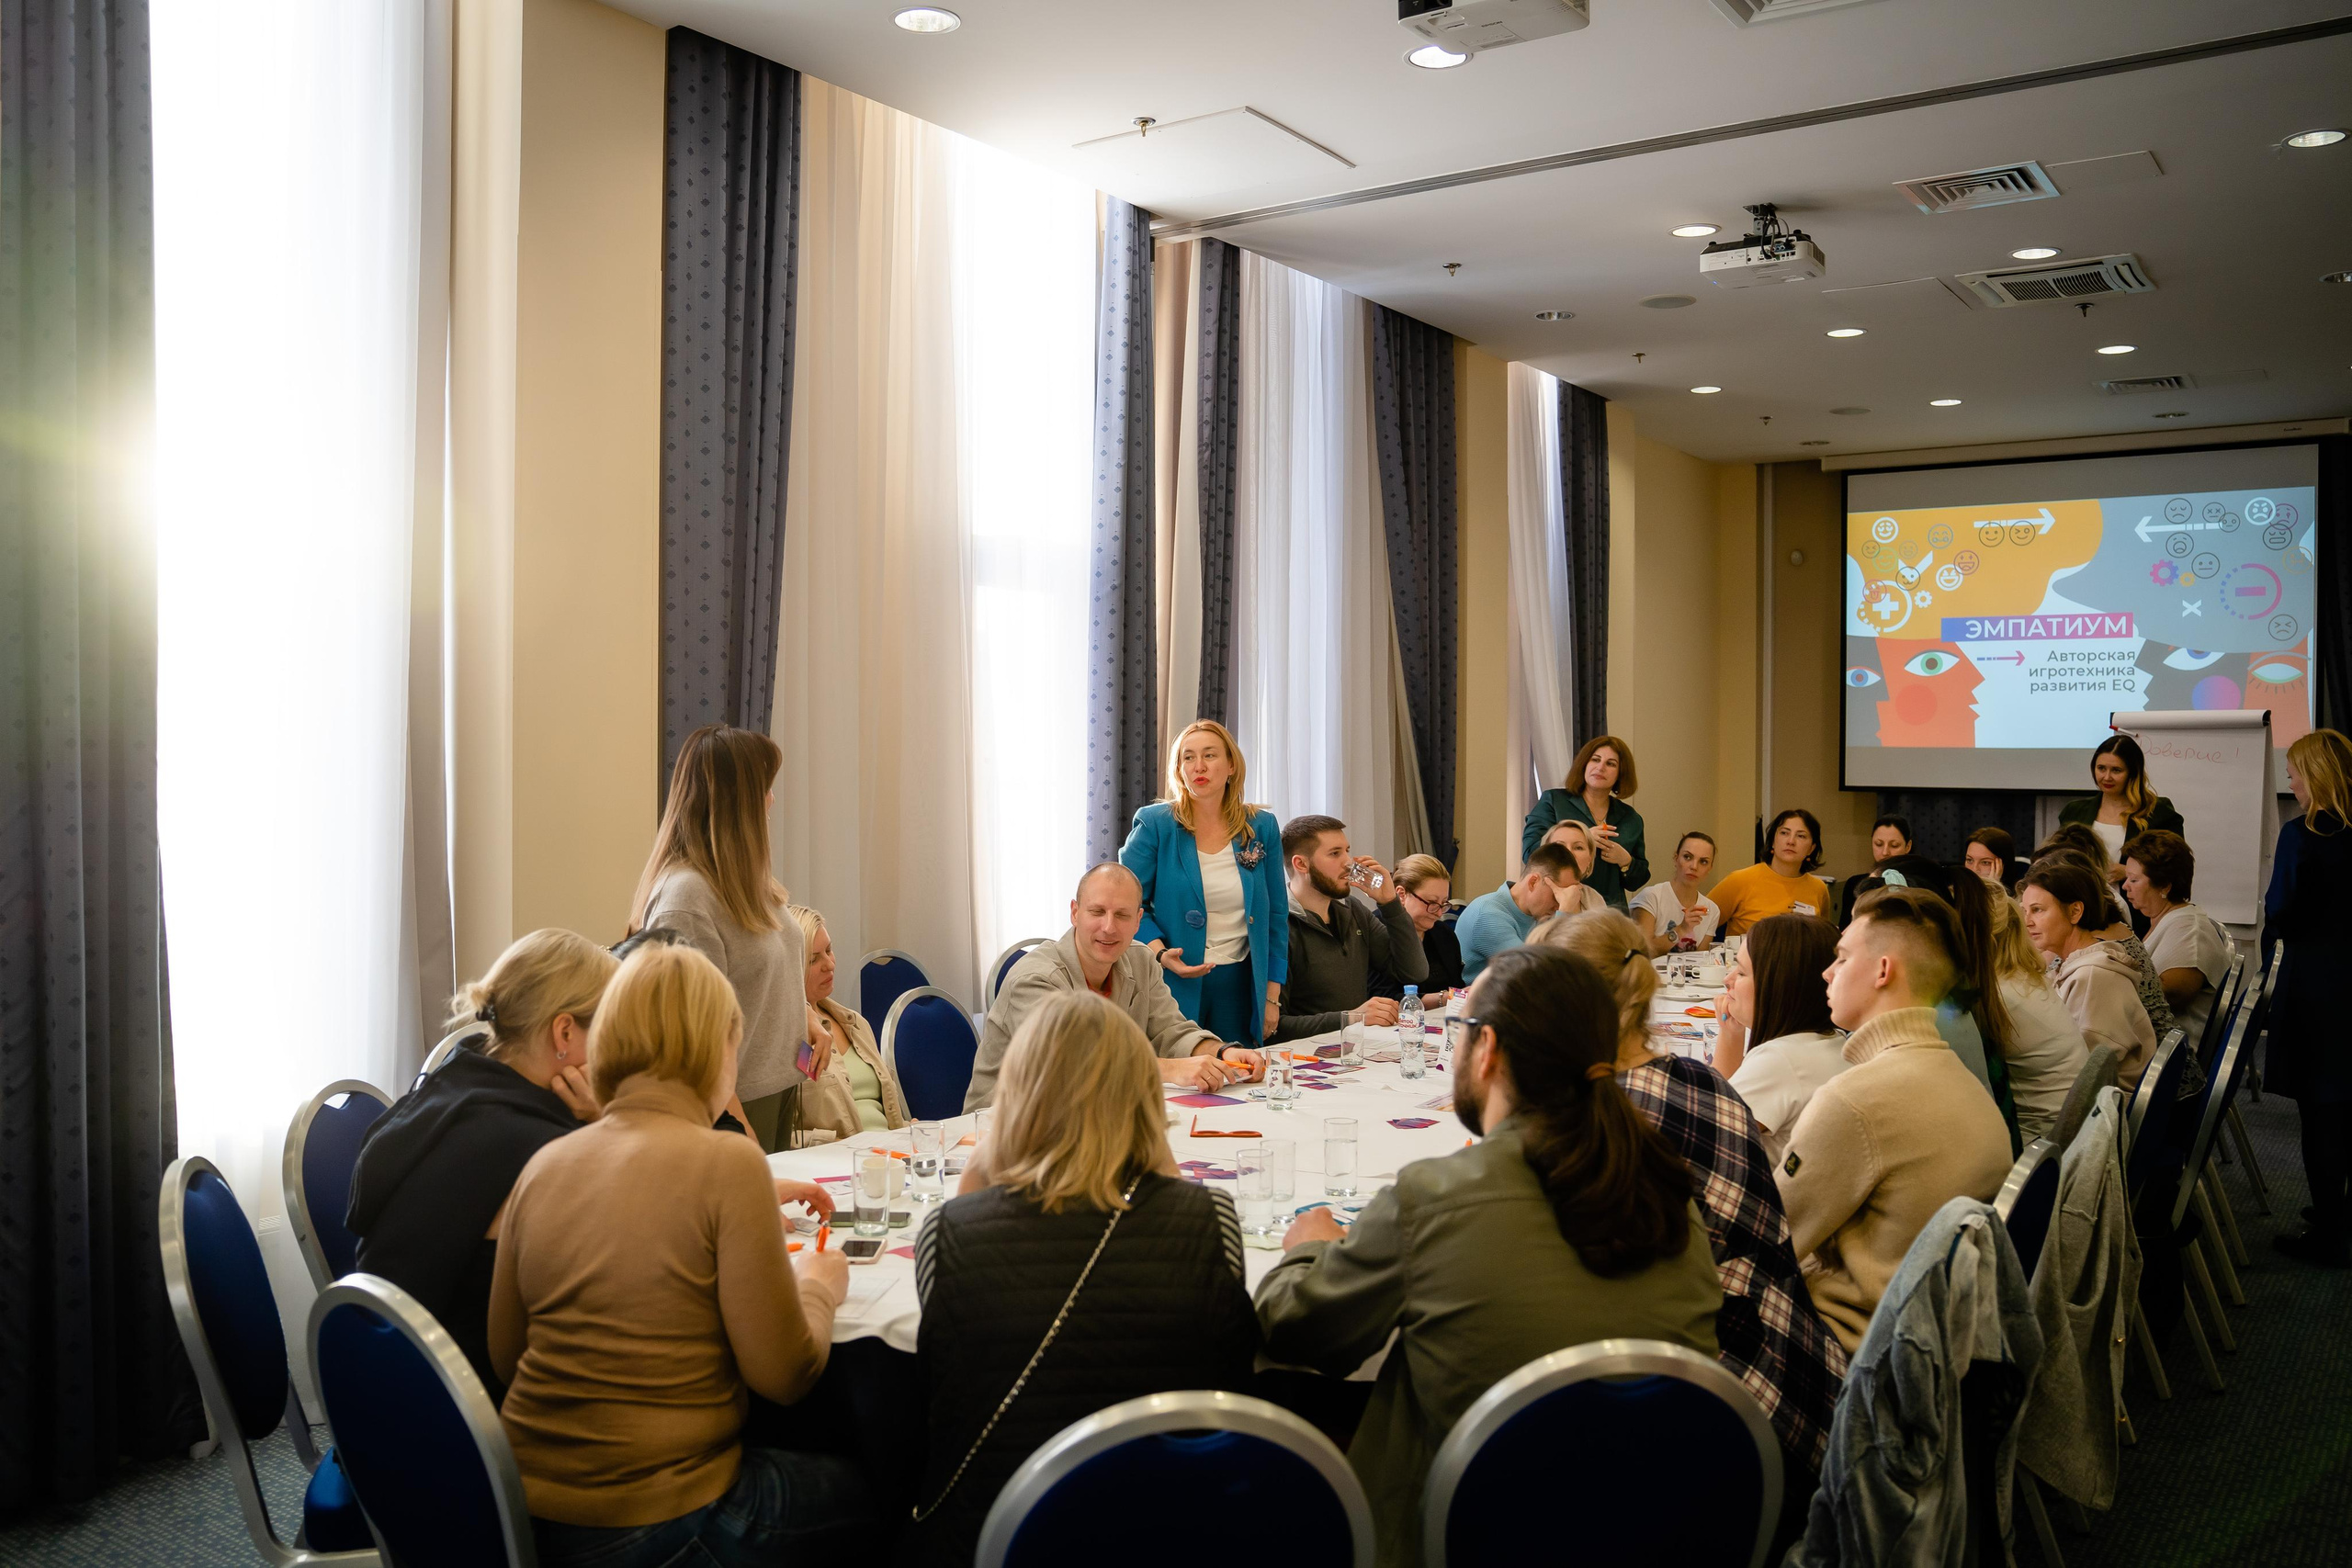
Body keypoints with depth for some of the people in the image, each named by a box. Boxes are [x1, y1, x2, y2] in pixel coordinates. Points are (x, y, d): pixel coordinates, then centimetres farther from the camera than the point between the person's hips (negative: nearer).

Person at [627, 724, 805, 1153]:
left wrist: (809, 1021, 4)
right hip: (735, 1106, -9)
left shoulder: (742, 878, 7)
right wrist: (740, 1129, -21)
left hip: (777, 1093, 9)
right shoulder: (684, 896, -21)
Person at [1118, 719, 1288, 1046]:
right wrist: (1159, 953, -20)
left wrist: (1272, 997, 5)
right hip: (1174, 985, -3)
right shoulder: (1154, 824, -4)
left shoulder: (1262, 827, 5)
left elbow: (1276, 915, 8)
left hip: (1240, 986, 3)